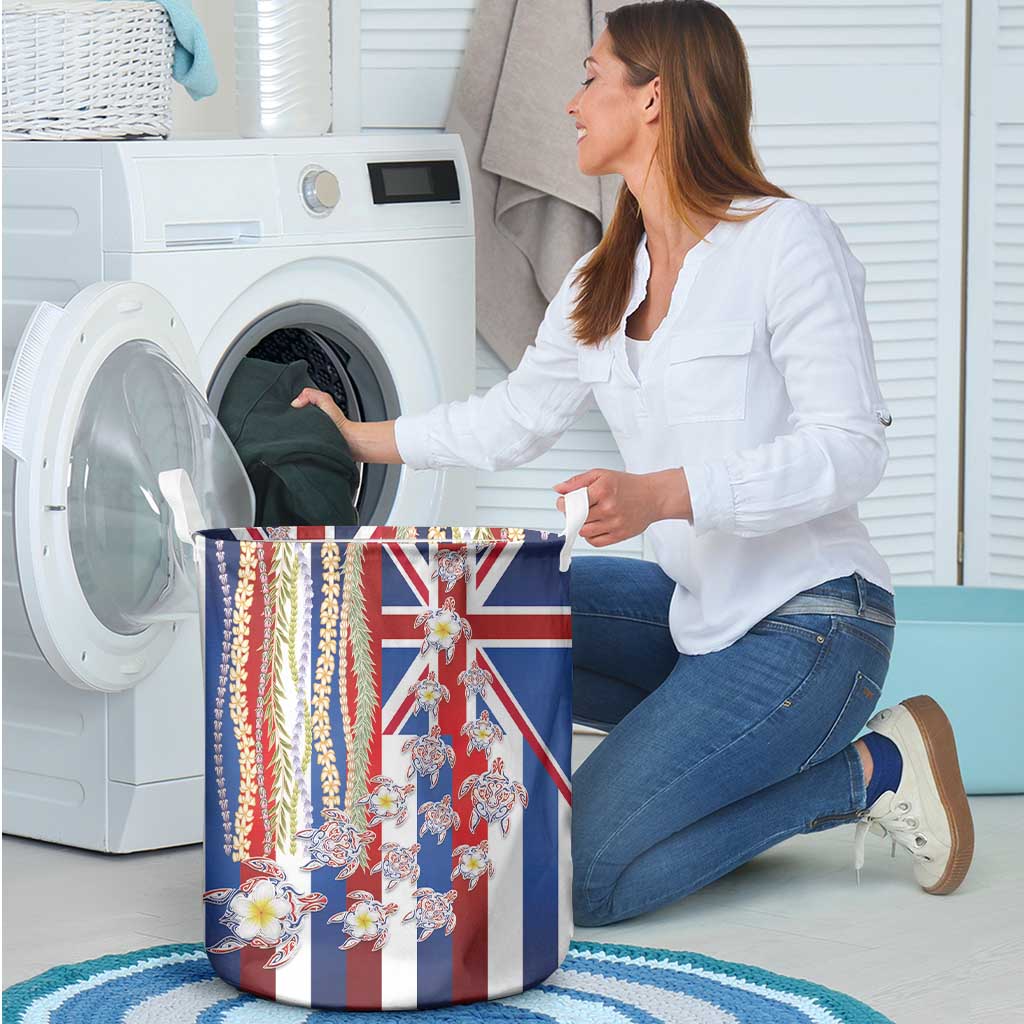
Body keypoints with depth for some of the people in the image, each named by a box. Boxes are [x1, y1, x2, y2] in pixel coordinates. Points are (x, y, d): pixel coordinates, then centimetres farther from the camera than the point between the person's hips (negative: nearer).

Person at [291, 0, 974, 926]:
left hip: (809, 620, -8)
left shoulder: (788, 242, -13)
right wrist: (363, 439, 28)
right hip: (693, 609, 8)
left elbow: (851, 449, -18)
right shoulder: (600, 285, 11)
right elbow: (515, 417, 24)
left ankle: (867, 771, -2)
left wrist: (662, 494, -27)